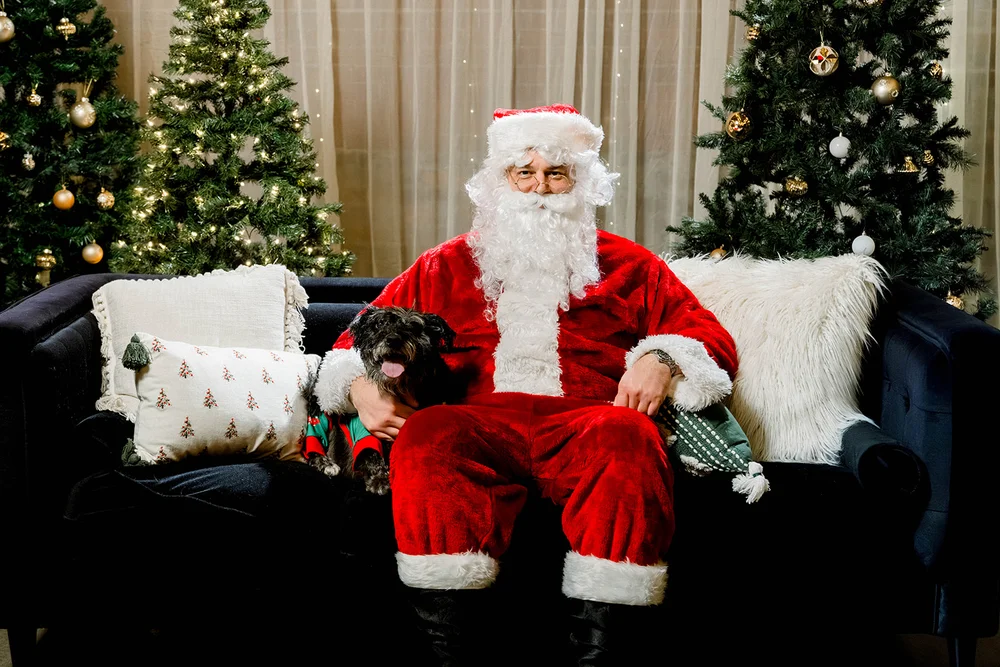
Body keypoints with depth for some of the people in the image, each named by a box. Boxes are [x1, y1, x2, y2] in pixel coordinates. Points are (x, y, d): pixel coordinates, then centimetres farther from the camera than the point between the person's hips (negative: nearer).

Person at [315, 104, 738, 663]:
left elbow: (712, 339, 20)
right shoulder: (448, 266, 27)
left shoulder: (628, 266, 25)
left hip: (583, 423, 0)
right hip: (479, 422, 1)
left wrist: (661, 360, -3)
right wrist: (362, 385, 1)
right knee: (426, 436, -34)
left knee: (626, 436, -36)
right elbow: (361, 337, 25)